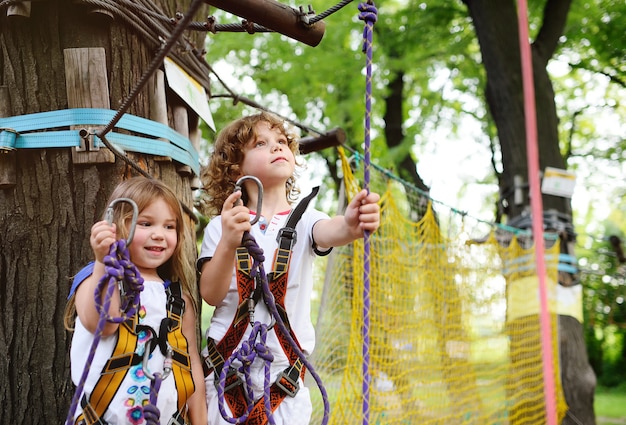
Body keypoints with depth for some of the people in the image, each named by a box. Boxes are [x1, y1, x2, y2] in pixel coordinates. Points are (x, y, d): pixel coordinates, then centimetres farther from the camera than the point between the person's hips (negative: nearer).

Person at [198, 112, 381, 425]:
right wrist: (228, 243, -25)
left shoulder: (302, 220, 1)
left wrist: (350, 226, -46)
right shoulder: (221, 226, 0)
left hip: (285, 371, 0)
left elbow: (328, 232, -22)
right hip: (226, 368, 0)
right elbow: (211, 295, -8)